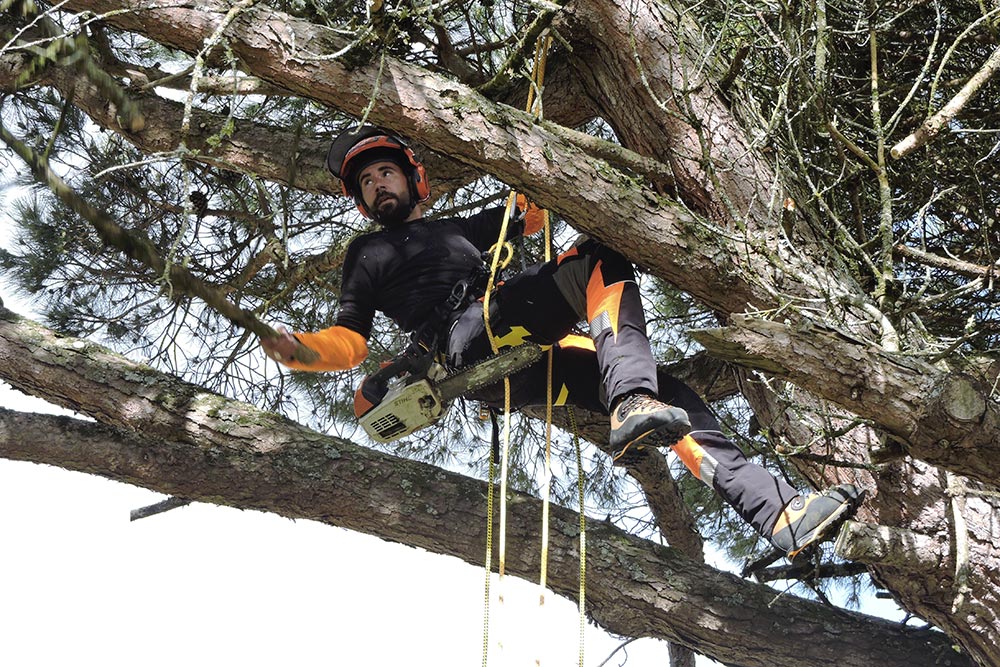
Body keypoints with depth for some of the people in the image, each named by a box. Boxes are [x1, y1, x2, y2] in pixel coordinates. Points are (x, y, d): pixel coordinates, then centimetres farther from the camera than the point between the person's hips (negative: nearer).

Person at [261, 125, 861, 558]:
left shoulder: (460, 229, 39)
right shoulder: (366, 255, 27)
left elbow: (536, 209, 41)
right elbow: (351, 341, 15)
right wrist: (301, 349, -5)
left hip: (533, 360, 5)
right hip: (470, 346, -5)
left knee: (667, 396, -11)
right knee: (604, 259, -26)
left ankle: (780, 512, -17)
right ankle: (634, 406, -48)